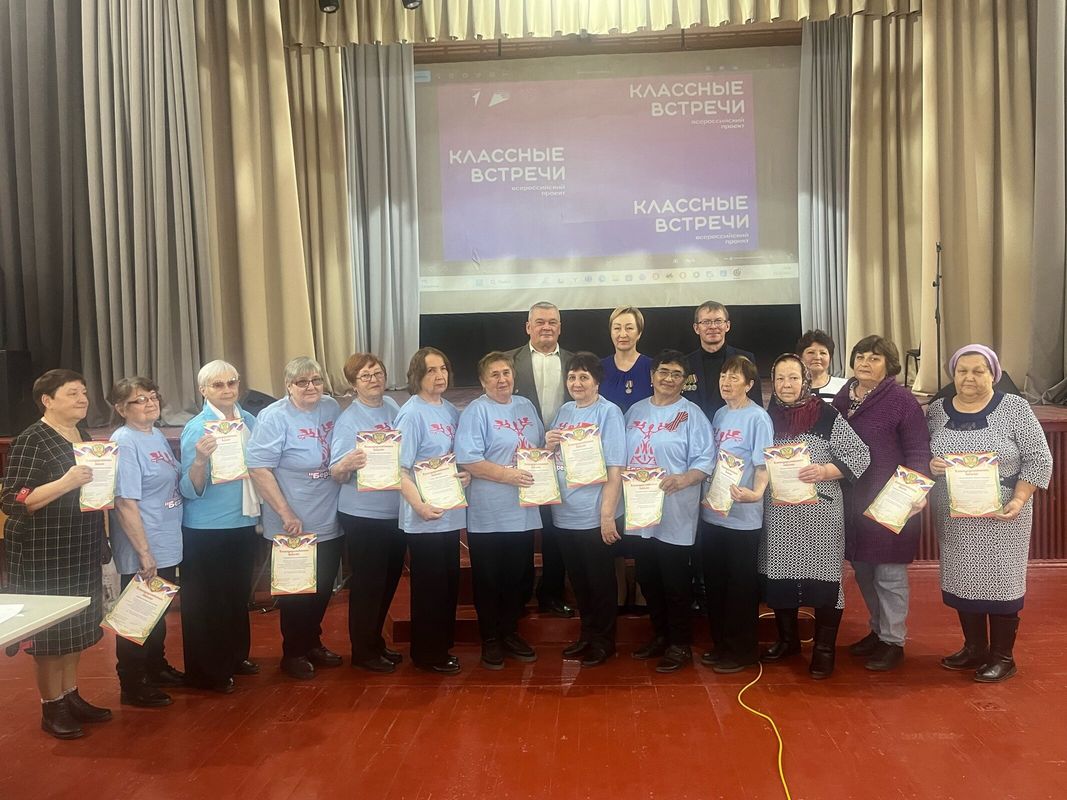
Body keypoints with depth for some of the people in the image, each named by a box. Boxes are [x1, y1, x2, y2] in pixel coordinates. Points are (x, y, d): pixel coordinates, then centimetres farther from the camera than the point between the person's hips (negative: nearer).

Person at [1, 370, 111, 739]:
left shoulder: (83, 437, 11)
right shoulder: (31, 440, -15)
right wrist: (65, 483, -31)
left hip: (80, 552, 8)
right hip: (44, 554, -8)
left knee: (75, 625, 15)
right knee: (49, 629, 2)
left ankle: (71, 697, 27)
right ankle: (51, 708, 15)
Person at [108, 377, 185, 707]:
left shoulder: (157, 435, 8)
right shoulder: (124, 442, -18)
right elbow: (125, 504, -22)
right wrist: (144, 552, -22)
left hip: (167, 545, 9)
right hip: (142, 552, -9)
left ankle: (156, 668, 38)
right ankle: (132, 686, 18)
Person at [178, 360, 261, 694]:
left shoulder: (249, 421, 5)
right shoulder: (197, 429, -14)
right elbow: (191, 490, -18)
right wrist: (200, 459, -34)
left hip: (244, 523, 7)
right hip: (206, 530, -6)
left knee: (239, 594, 19)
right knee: (206, 601, 5)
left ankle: (236, 656, 37)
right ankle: (206, 672, 20)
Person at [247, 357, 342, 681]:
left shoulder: (332, 408, 4)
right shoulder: (273, 417, -14)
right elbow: (258, 469, -19)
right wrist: (286, 513, -21)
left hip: (330, 523, 6)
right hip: (293, 527, -6)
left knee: (323, 589, 17)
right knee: (296, 592, 7)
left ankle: (313, 643, 36)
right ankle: (293, 653, 25)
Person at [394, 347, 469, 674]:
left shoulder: (451, 410, 8)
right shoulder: (411, 413, -13)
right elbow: (399, 469, -17)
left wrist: (467, 474, -2)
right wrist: (420, 506, -27)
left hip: (451, 513, 7)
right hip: (425, 518, -7)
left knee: (449, 581, 16)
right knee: (429, 585, 4)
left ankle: (443, 643, 31)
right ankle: (427, 654, 19)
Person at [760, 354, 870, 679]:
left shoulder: (826, 415, -5)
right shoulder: (767, 418, 8)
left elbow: (859, 455, -7)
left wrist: (824, 471, -20)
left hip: (819, 511, -4)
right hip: (778, 513, 4)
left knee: (820, 576, 0)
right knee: (778, 575, 11)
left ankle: (824, 649, 17)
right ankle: (787, 639, 30)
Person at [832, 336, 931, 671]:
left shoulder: (901, 399, -9)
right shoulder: (843, 396, 8)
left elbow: (919, 451, -9)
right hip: (853, 499, 6)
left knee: (889, 572, 2)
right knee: (862, 569, 14)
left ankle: (893, 641, 15)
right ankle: (878, 629, 31)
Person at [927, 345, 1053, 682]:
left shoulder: (1014, 408, -7)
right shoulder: (937, 411, 3)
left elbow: (1038, 459, -7)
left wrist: (1018, 501, -17)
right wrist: (930, 465, -13)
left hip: (1000, 515, -4)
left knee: (1000, 579, 2)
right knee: (964, 579, 11)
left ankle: (1003, 657, 17)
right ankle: (974, 648, 27)